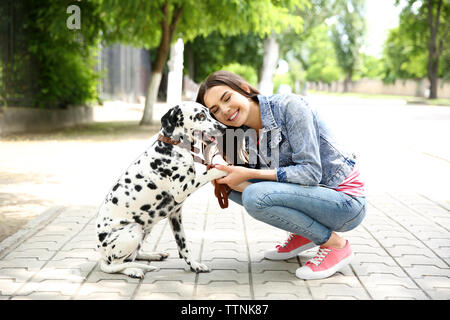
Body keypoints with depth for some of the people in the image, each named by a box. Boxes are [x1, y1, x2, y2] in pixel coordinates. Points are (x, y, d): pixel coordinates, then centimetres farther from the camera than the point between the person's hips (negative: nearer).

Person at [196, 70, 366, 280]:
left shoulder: (289, 106, -18)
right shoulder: (246, 135, 4)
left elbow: (311, 172, -23)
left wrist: (249, 174, -23)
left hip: (346, 203, -8)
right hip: (310, 195, 8)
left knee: (255, 196, -27)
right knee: (236, 184, 1)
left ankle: (335, 244, -10)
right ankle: (301, 234, 9)